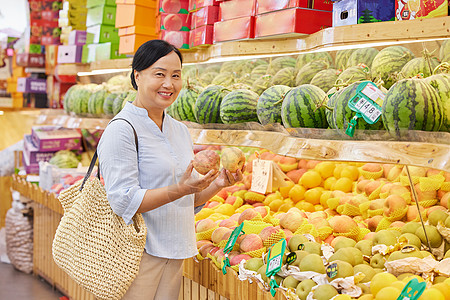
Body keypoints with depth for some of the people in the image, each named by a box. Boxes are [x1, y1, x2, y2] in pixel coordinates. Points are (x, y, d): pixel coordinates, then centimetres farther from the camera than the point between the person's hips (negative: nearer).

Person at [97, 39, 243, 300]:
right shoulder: (122, 129, -12)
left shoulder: (180, 130, 12)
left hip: (174, 255, 7)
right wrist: (179, 189, -27)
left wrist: (217, 184, -3)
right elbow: (124, 201, -19)